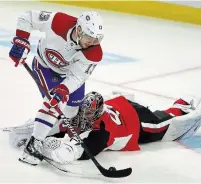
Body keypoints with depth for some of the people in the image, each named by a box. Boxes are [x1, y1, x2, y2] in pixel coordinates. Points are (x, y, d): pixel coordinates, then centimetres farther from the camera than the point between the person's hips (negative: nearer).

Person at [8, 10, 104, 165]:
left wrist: (63, 90, -46)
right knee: (54, 103, -20)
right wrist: (21, 41, -30)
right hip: (45, 65, -3)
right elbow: (27, 17, -25)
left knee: (72, 111, 6)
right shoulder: (58, 22, -37)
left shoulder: (95, 53, -32)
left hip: (71, 72, 4)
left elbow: (76, 77, -29)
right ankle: (34, 144, -19)